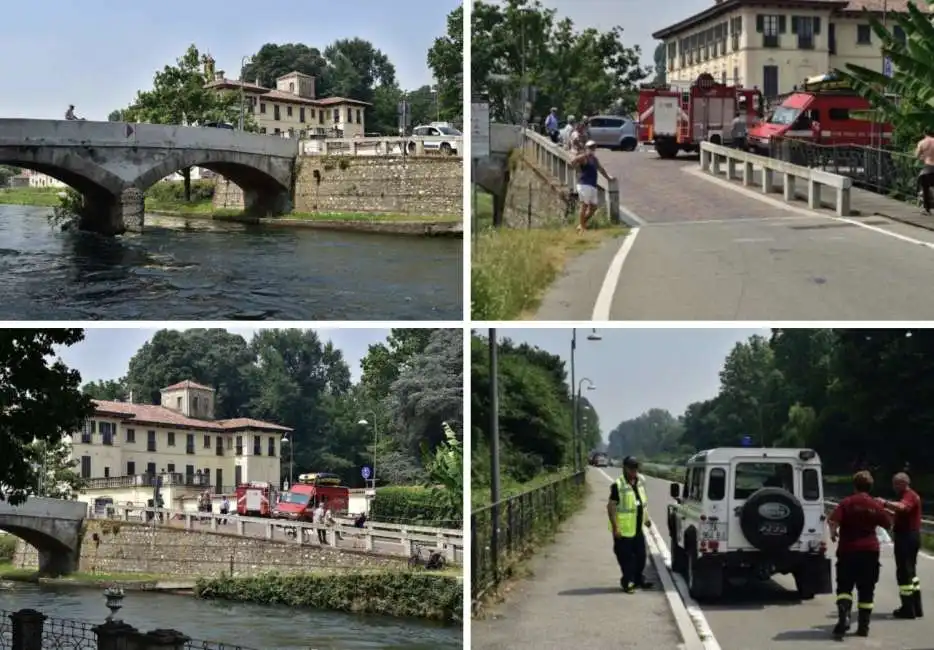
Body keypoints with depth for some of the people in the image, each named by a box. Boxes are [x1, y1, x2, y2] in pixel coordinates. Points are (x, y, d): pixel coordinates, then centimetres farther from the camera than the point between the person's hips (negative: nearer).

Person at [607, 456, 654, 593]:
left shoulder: (640, 481, 4)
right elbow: (611, 507, -18)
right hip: (624, 530, -7)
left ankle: (639, 578, 32)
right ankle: (627, 582, 12)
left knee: (641, 555, 16)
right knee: (626, 557, 0)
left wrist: (646, 518, 20)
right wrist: (615, 528, -21)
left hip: (638, 528, 7)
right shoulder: (618, 486, -19)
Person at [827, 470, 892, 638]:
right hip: (870, 550, 2)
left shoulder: (846, 503, -7)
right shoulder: (875, 506, 0)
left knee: (844, 587, 3)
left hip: (848, 550, -2)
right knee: (866, 591, 10)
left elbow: (832, 520, -19)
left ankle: (843, 616, -22)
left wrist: (833, 534, -1)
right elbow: (888, 524, 10)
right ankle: (863, 626, 10)